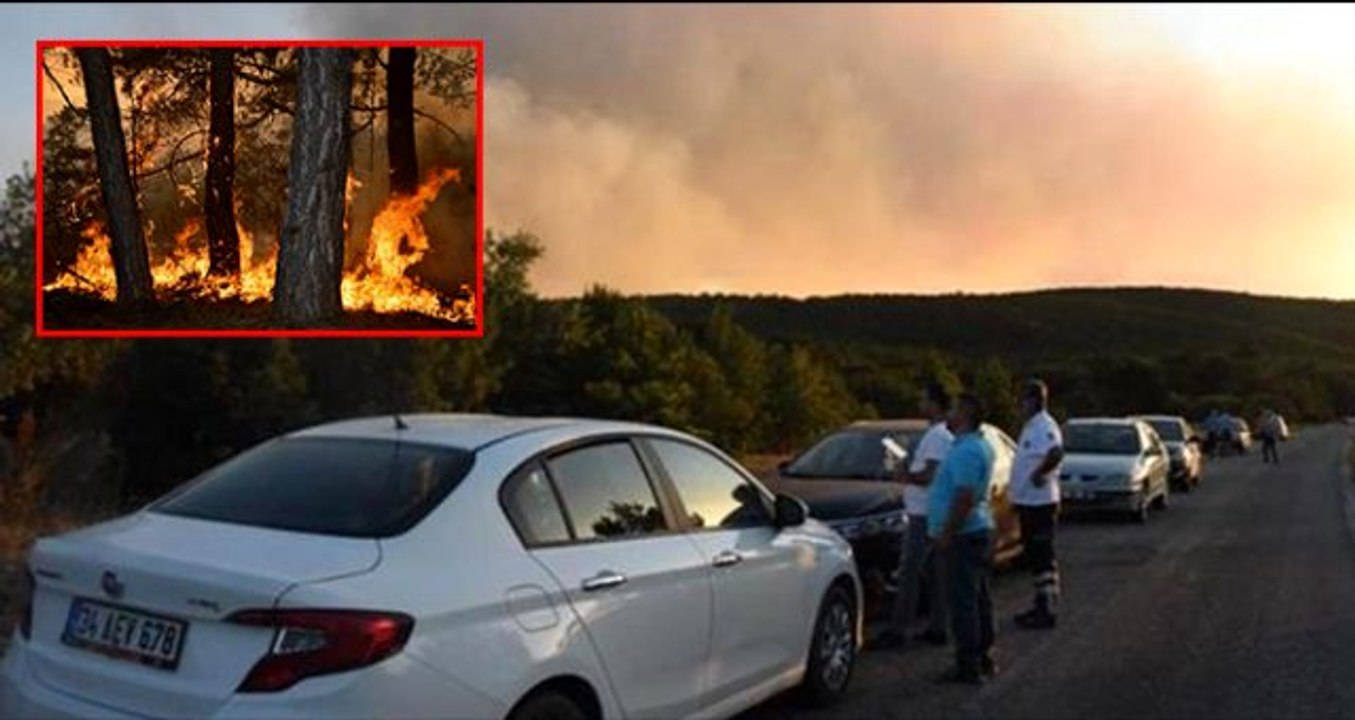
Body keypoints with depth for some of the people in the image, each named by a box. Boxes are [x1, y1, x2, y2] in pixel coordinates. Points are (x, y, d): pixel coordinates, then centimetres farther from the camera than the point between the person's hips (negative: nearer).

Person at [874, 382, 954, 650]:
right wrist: (909, 472, 10)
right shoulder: (941, 434, 15)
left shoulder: (937, 436, -17)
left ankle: (898, 630, -3)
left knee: (909, 571, -6)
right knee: (936, 571, 12)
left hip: (925, 514, -10)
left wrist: (907, 476, -10)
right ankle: (937, 628, 17)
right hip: (928, 512, 10)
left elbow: (931, 476, -24)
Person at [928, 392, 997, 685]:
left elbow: (965, 498, -25)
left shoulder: (966, 451, -19)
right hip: (979, 530, 11)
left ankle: (968, 665, -3)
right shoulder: (979, 446, 15)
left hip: (964, 535, -11)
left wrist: (947, 534, -21)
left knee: (963, 600, -6)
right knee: (978, 597, 15)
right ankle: (983, 658, 23)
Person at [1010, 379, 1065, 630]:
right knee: (1033, 555, 16)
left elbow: (1056, 453, -37)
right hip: (1027, 501, 10)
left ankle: (1048, 611, 2)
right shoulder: (1032, 426, 14)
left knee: (1042, 557, -4)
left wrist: (1038, 474, -27)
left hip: (1039, 502, -10)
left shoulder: (1044, 427, -18)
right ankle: (1042, 606, 25)